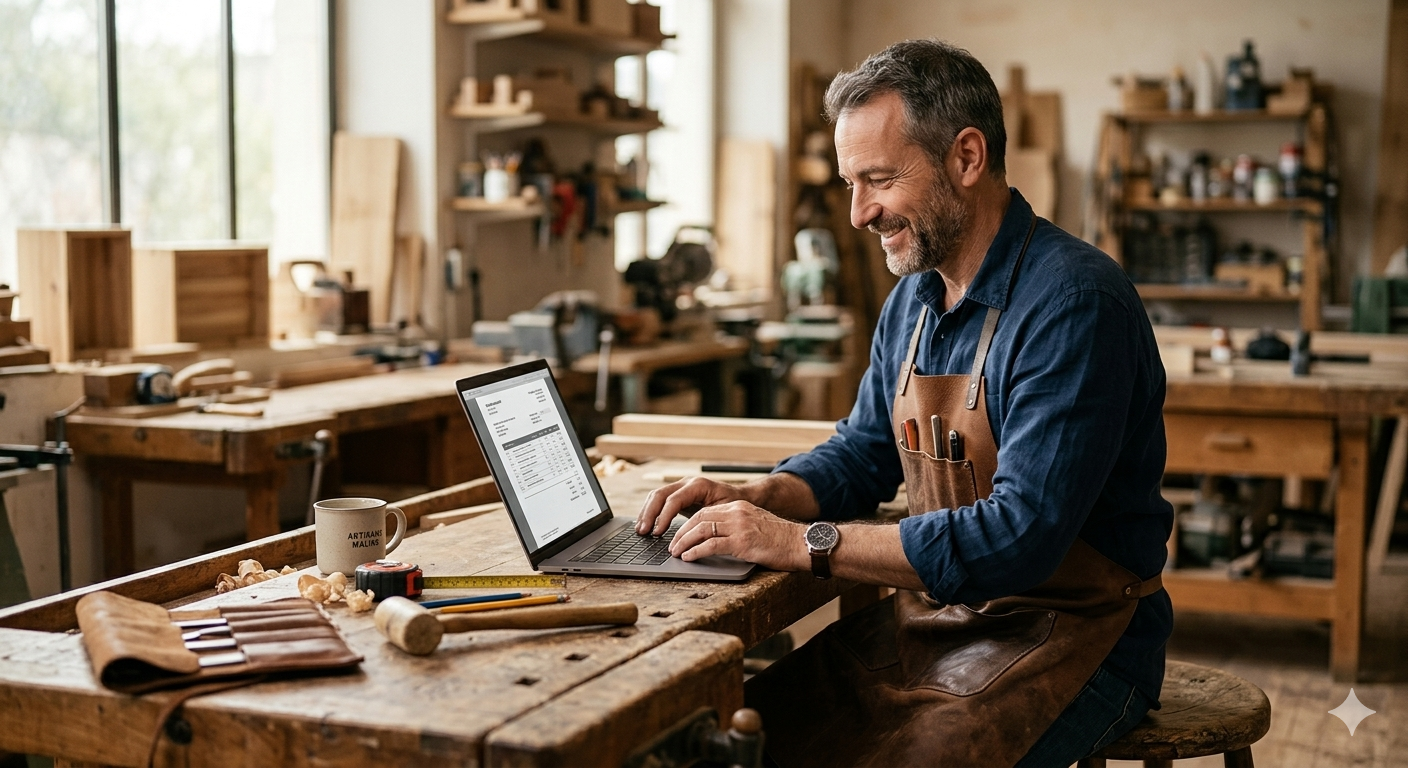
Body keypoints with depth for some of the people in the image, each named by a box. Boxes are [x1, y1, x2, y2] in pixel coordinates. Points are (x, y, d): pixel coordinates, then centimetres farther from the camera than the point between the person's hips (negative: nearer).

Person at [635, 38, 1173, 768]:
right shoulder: (913, 298, 7)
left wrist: (805, 543, -25)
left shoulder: (1075, 305, -21)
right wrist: (753, 500, -2)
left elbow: (1020, 537, -27)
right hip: (936, 611, 7)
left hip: (1070, 630, -7)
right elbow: (861, 454, 19)